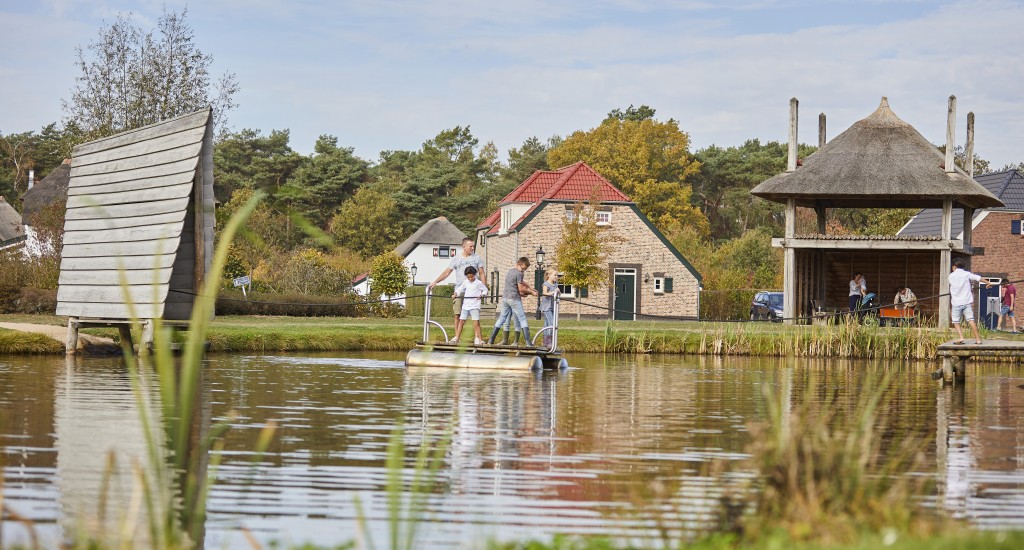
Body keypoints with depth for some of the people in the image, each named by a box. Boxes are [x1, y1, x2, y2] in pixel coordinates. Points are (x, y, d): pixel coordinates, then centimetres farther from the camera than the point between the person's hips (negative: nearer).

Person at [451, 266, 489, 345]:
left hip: (475, 306, -4)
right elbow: (460, 289, 16)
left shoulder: (478, 283, -1)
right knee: (461, 321, 3)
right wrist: (455, 294, -2)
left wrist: (482, 295, -13)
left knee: (476, 322, -9)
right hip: (465, 305, 4)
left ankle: (479, 339, -6)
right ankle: (456, 338, 8)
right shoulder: (465, 282, 10)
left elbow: (485, 290, 6)